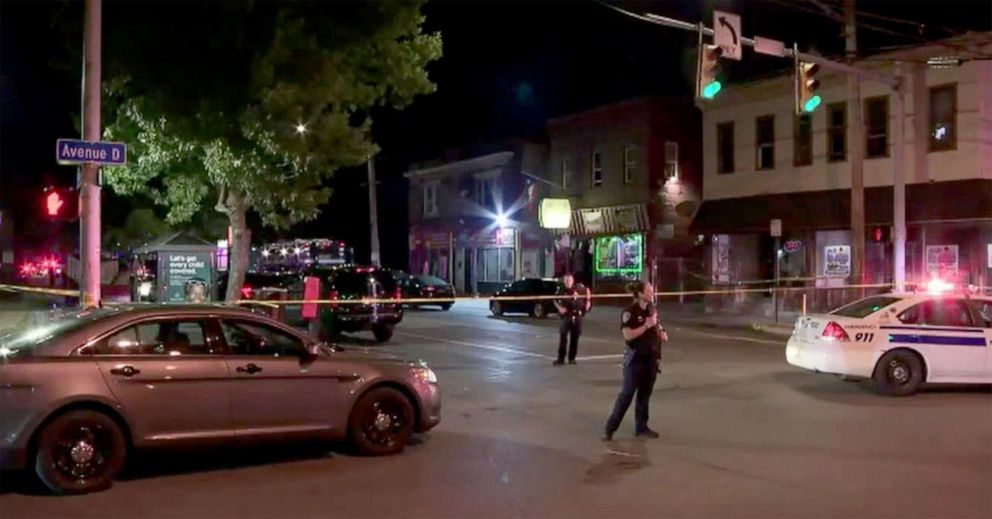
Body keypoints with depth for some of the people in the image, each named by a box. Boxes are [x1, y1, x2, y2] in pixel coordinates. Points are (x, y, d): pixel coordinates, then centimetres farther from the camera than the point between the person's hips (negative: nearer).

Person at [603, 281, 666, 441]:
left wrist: (661, 332, 2)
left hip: (651, 358, 7)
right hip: (635, 359, -7)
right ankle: (610, 428, 1)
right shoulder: (629, 312, -13)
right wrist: (646, 326, -23)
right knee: (627, 393, -6)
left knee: (645, 394, 11)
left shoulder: (652, 310, 9)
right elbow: (628, 335, -22)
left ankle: (641, 427, 20)